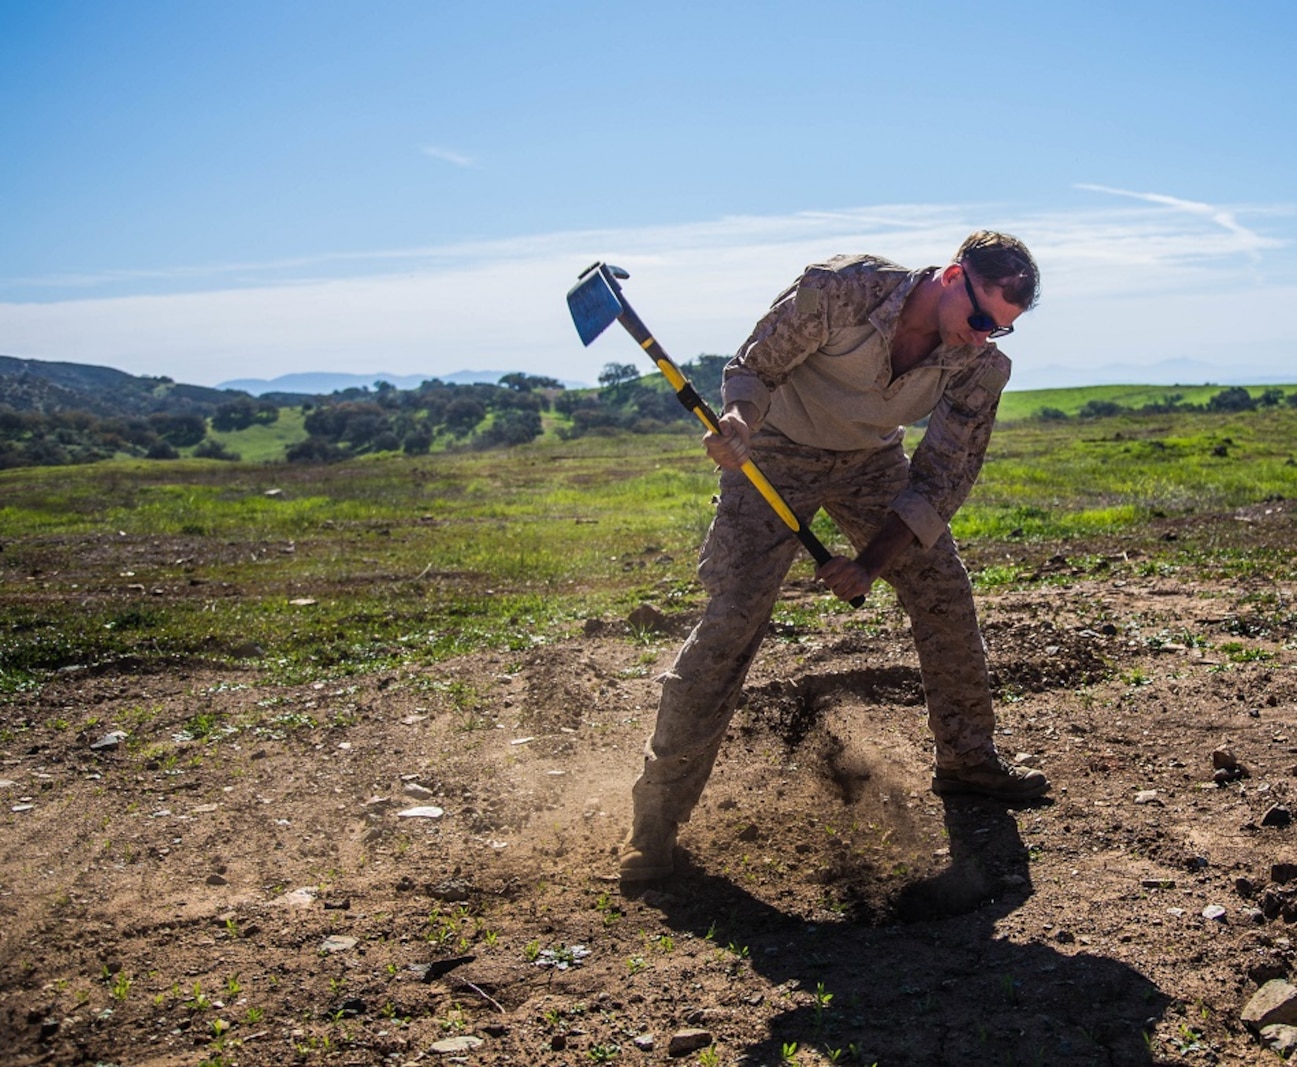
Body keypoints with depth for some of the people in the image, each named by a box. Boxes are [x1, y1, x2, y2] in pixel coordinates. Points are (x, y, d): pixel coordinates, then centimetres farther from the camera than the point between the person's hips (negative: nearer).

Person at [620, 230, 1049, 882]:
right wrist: (738, 420, -40)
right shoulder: (841, 289, -29)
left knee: (943, 593, 0)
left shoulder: (979, 367, -17)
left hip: (871, 463, 5)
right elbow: (753, 368, -17)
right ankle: (658, 809, -7)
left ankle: (967, 761, 23)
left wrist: (871, 564, -24)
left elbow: (939, 482, -13)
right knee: (730, 621, -14)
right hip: (777, 456, -4)